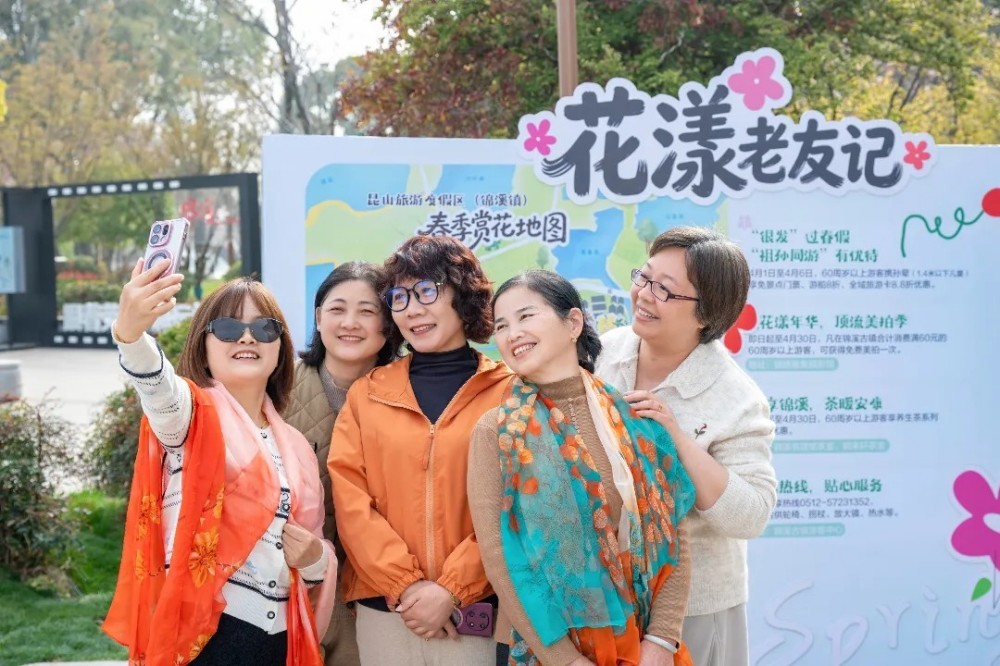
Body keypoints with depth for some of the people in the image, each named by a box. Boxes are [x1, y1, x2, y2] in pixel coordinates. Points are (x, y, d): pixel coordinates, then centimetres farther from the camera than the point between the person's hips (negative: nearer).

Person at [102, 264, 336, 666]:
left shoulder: (295, 446, 15)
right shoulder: (197, 415, 0)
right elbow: (158, 389, -25)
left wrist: (315, 559, -2)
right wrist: (130, 332, -46)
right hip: (201, 633, -5)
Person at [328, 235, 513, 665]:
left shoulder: (508, 390, 1)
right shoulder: (367, 393, 8)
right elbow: (350, 498, 0)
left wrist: (452, 589, -12)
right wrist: (404, 585, -10)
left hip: (476, 611, -2)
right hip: (382, 612, 2)